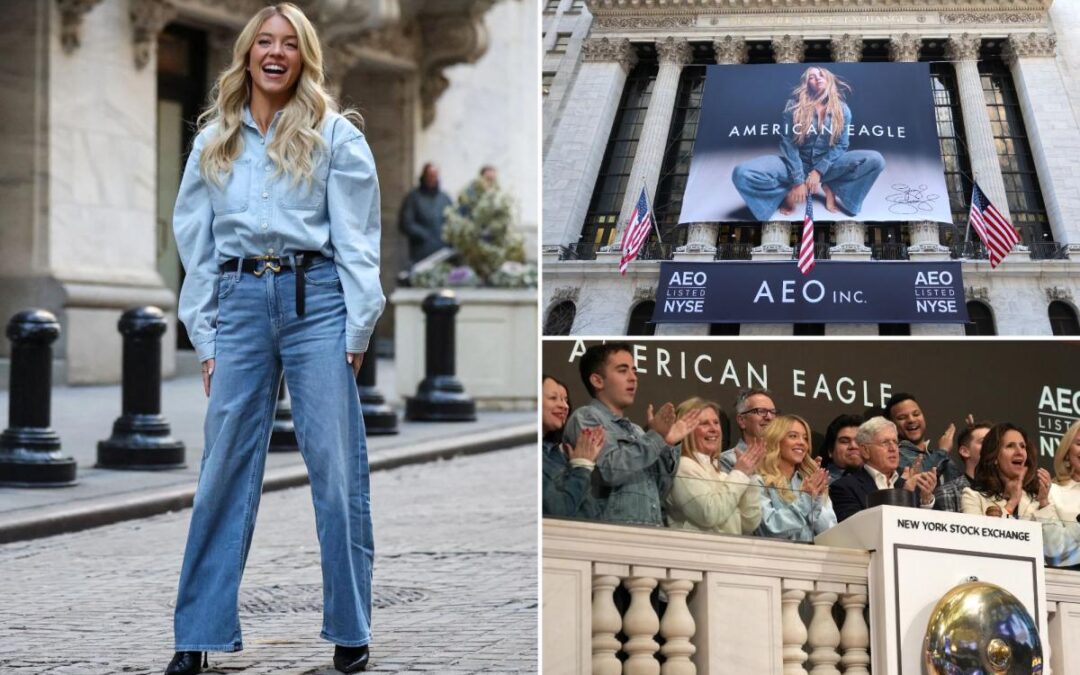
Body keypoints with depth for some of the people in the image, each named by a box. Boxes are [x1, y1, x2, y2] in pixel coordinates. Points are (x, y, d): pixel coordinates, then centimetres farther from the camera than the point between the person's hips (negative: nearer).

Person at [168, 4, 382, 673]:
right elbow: (196, 241, 14)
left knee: (338, 468, -1)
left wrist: (358, 329, -5)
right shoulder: (214, 141, 14)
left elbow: (357, 236, 2)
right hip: (239, 302, 3)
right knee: (224, 470, 3)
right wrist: (205, 337, 8)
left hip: (316, 299, -2)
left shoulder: (335, 135, 5)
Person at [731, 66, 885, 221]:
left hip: (828, 164, 2)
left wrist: (819, 171, -18)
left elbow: (841, 144, -3)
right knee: (742, 173, -28)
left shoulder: (842, 109, 1)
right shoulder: (794, 105, -5)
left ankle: (830, 188, -4)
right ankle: (789, 192, -4)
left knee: (875, 160, -24)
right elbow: (788, 143, -10)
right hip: (797, 163, -2)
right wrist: (797, 180, -20)